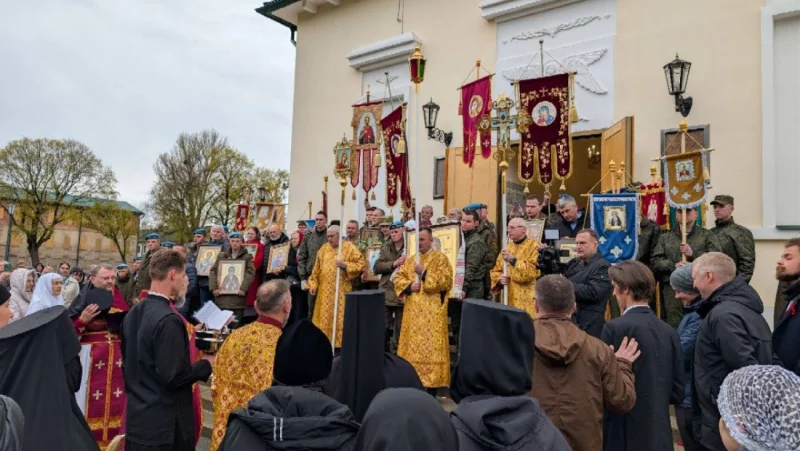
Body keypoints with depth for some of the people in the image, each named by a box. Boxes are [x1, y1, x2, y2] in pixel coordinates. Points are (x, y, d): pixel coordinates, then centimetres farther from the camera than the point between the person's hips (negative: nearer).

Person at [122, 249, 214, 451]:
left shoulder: (133, 313, 5)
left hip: (137, 417, 8)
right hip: (165, 424, -8)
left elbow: (128, 364, 14)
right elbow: (173, 376, -24)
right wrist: (207, 364, -10)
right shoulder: (168, 319, -23)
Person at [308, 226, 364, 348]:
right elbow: (317, 269, 13)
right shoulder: (324, 248, 11)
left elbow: (361, 264, -6)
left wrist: (345, 265, -17)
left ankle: (339, 345, 5)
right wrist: (313, 284, 4)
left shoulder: (349, 247, -2)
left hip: (341, 291, -4)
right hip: (325, 291, 4)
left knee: (340, 318, -3)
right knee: (324, 318, 7)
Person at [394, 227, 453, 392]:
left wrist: (424, 273, -16)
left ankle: (432, 383, -2)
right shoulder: (410, 260, 16)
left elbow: (446, 280, -12)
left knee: (430, 346, -7)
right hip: (413, 310, 6)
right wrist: (409, 286, -9)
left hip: (432, 310, -6)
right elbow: (398, 278, 11)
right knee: (412, 345, 8)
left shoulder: (440, 258, 0)